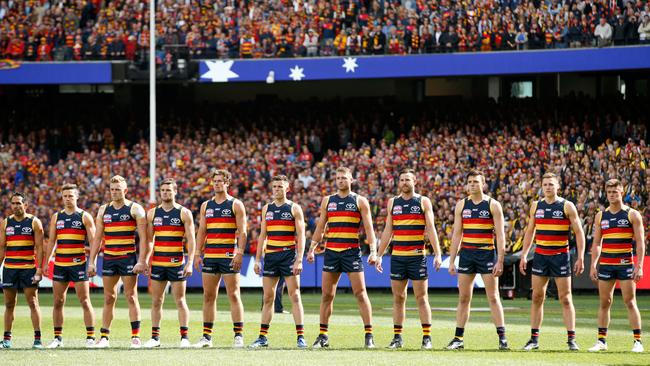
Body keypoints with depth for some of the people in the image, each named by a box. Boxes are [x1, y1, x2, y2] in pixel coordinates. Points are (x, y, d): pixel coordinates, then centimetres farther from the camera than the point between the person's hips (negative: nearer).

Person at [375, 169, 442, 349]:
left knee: (421, 297, -4)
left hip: (417, 256, -3)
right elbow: (388, 230, 14)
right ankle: (397, 337, 8)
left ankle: (427, 337, -3)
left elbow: (430, 229, -2)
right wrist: (379, 255, 9)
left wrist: (437, 254, -10)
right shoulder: (393, 202, 11)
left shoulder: (423, 202, 2)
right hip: (397, 256, 3)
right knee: (398, 297, 4)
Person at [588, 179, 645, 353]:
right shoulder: (601, 216, 11)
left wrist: (639, 266, -13)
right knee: (604, 302, 6)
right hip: (605, 265, 4)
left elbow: (640, 242, -4)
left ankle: (638, 341, -4)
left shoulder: (632, 215, -1)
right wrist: (593, 265, 4)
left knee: (630, 302, -6)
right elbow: (596, 242, 14)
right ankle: (601, 341, 12)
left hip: (626, 264, -4)